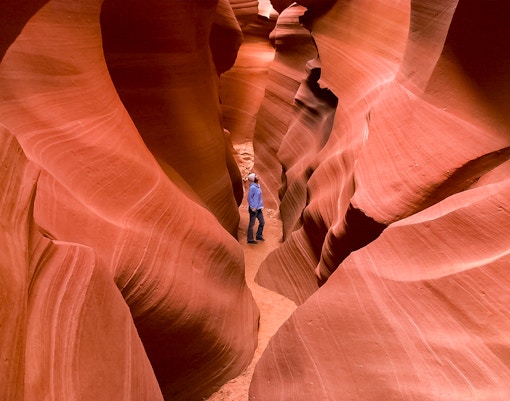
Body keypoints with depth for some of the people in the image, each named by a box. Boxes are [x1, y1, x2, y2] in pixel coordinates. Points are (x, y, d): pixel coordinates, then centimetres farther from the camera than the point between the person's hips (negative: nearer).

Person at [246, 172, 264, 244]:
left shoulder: (258, 186, 9)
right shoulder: (252, 187, -16)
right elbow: (249, 198, -17)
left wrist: (262, 206, 14)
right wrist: (252, 208, -18)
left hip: (259, 209, 8)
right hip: (253, 209, -8)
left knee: (262, 222, 14)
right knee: (252, 224, 1)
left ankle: (259, 236, 29)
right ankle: (250, 239, 10)